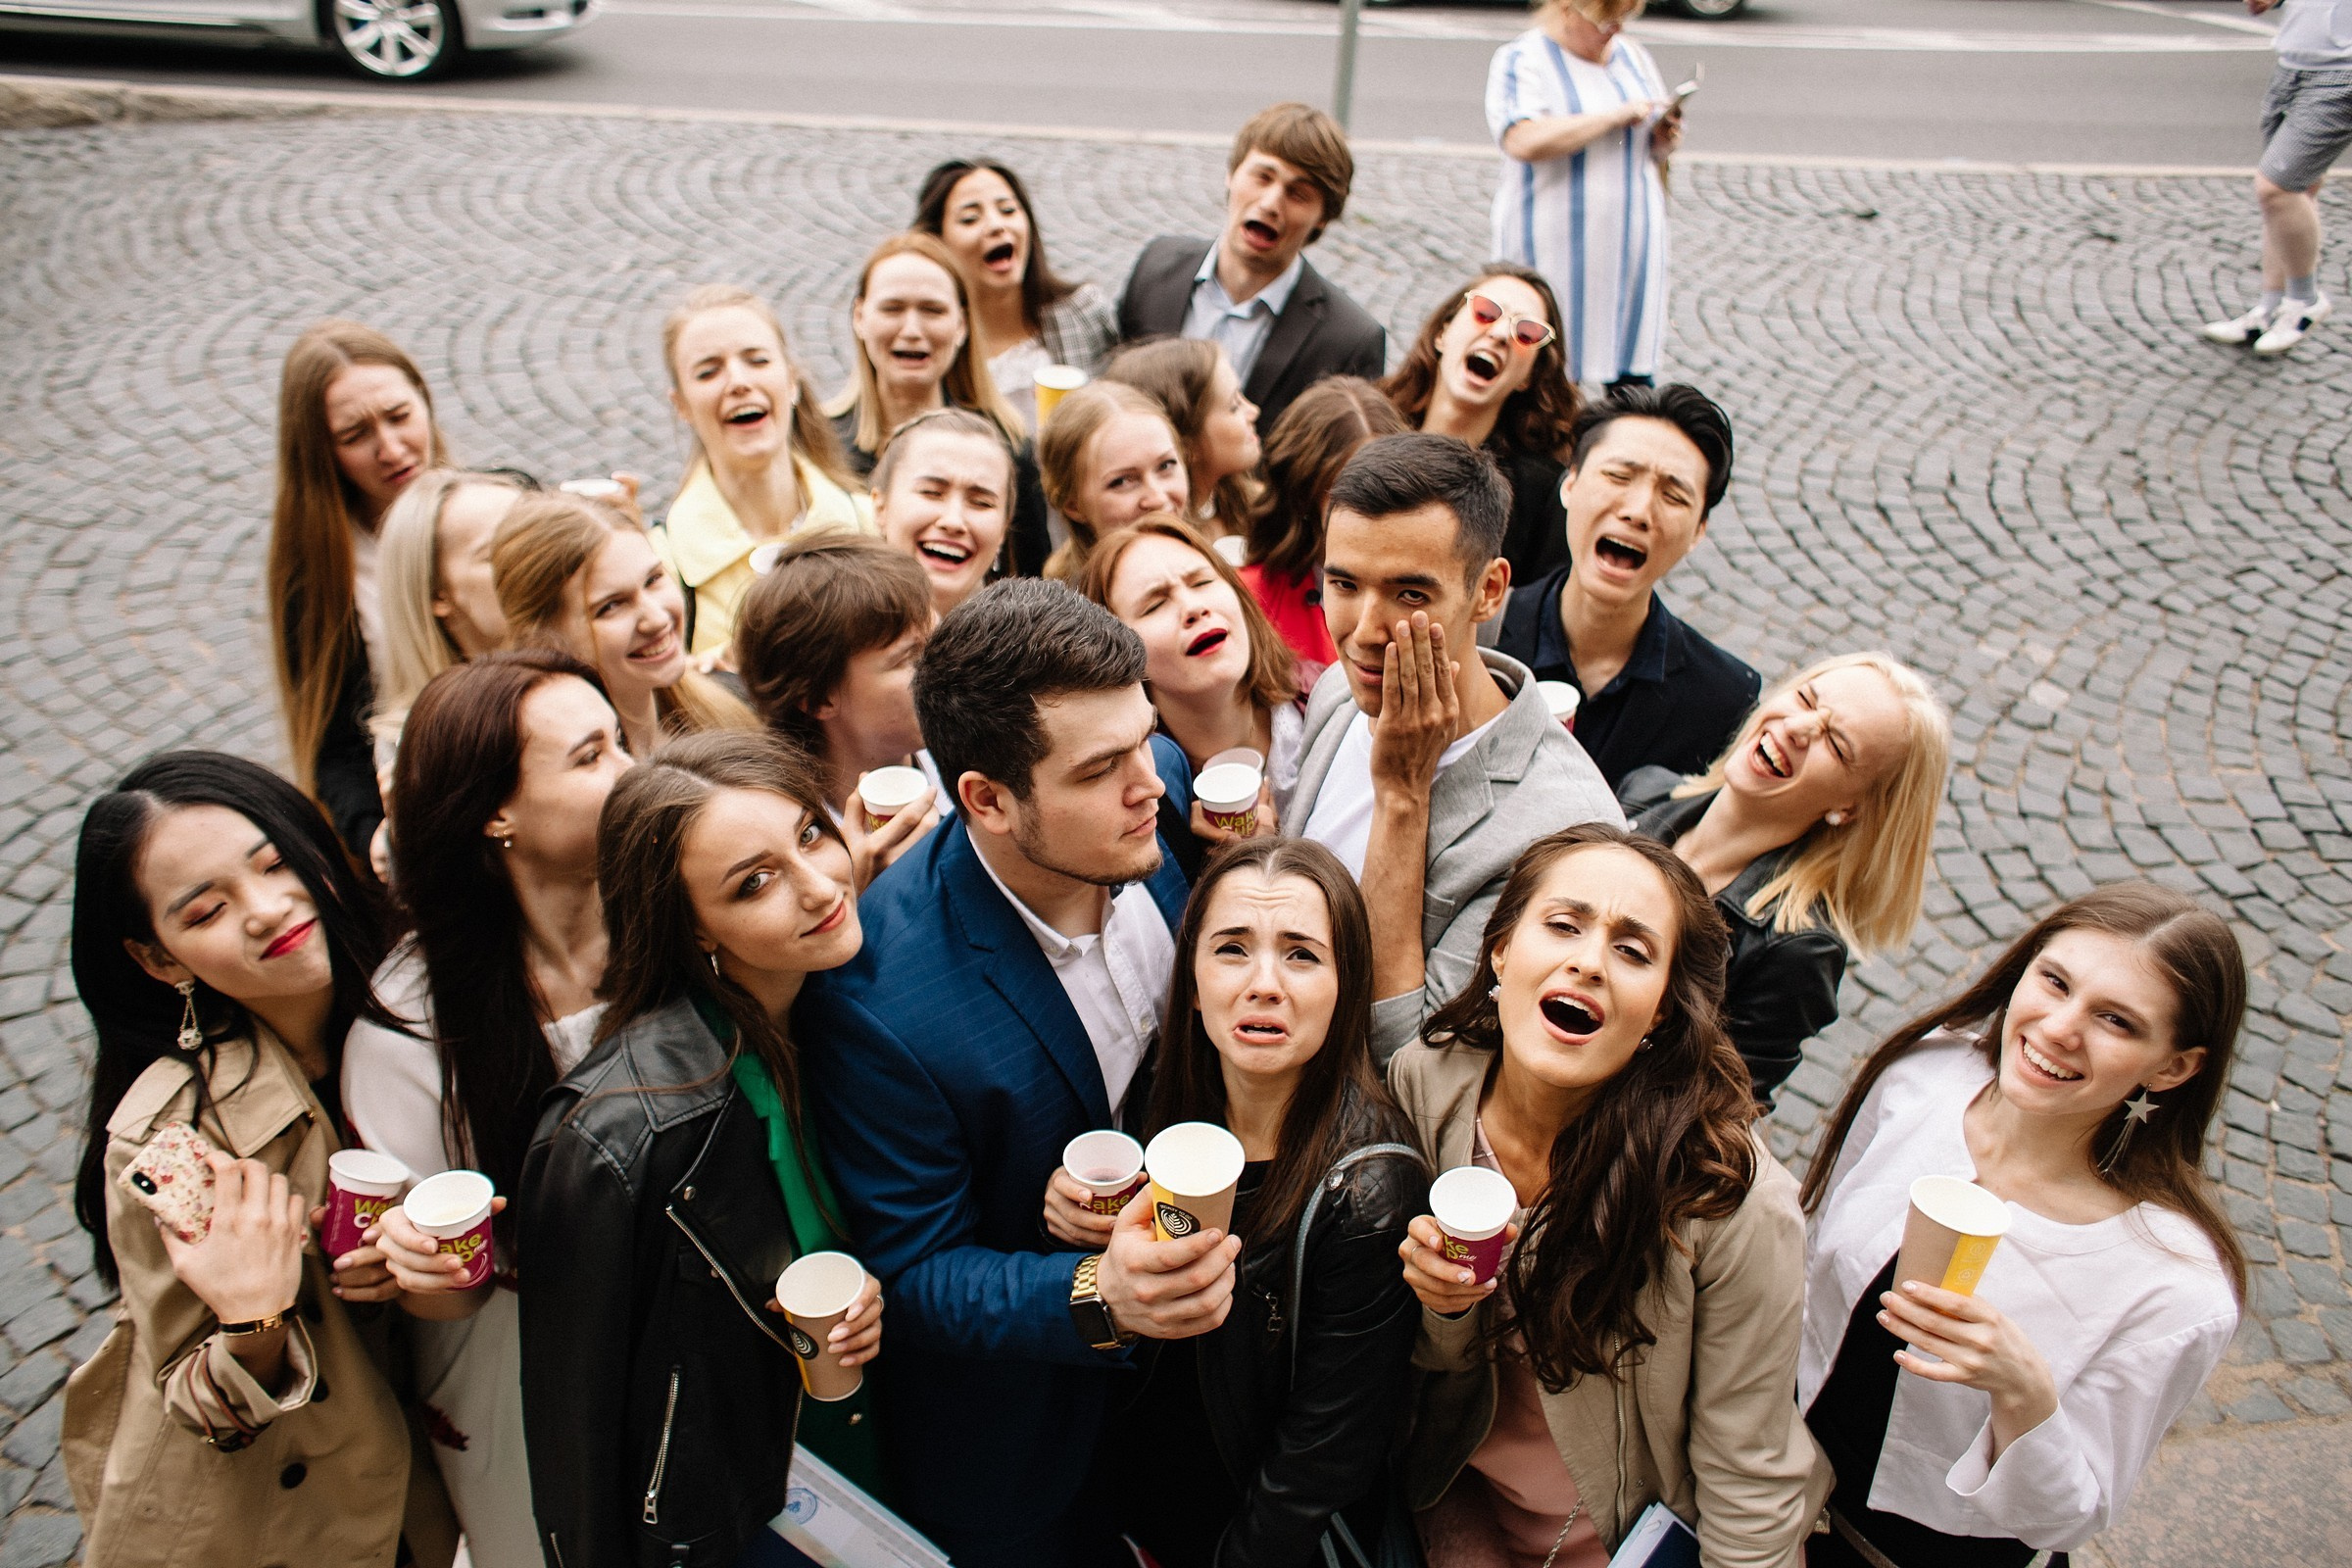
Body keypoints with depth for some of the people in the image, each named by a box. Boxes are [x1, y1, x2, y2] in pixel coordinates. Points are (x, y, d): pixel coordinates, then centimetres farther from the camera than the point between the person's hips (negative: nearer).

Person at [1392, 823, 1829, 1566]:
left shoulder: (1733, 1202, -31)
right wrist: (1447, 1308, -25)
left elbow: (1751, 1491, -18)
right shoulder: (1423, 1082, -18)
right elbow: (1443, 1360, -6)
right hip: (1463, 1493, 3)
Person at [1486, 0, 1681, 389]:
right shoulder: (1522, 60, -5)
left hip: (1631, 250, 6)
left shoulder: (1633, 57, 16)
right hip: (1554, 251, -6)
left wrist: (1663, 143, 0)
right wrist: (1616, 116, -20)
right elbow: (1524, 141, -23)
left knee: (1634, 377, 4)